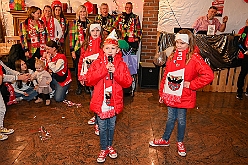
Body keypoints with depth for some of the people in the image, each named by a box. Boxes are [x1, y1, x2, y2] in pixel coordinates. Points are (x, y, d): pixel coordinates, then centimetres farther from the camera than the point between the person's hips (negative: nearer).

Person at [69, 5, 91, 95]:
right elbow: (71, 37, -2)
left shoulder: (89, 22, 10)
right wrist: (72, 50, -9)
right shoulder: (74, 23, 2)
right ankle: (79, 86, 19)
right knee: (78, 68, 4)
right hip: (77, 49, -1)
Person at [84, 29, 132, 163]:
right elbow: (89, 80, -14)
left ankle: (110, 146, 40)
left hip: (114, 101, 1)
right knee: (102, 127, 11)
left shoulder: (121, 64, -1)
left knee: (111, 126, 18)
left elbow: (128, 82, -9)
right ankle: (104, 149, 31)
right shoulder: (97, 63, -3)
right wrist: (104, 69, -21)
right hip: (100, 101, -1)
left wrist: (115, 72, -21)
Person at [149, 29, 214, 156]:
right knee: (171, 118, 19)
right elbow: (165, 75, 9)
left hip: (183, 97, -4)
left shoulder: (194, 58, -13)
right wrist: (162, 93, 10)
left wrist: (191, 84, -18)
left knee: (181, 120, 13)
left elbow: (208, 75, -22)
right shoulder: (172, 56, 5)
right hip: (170, 95, 4)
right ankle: (165, 140, 38)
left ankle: (180, 142, 37)